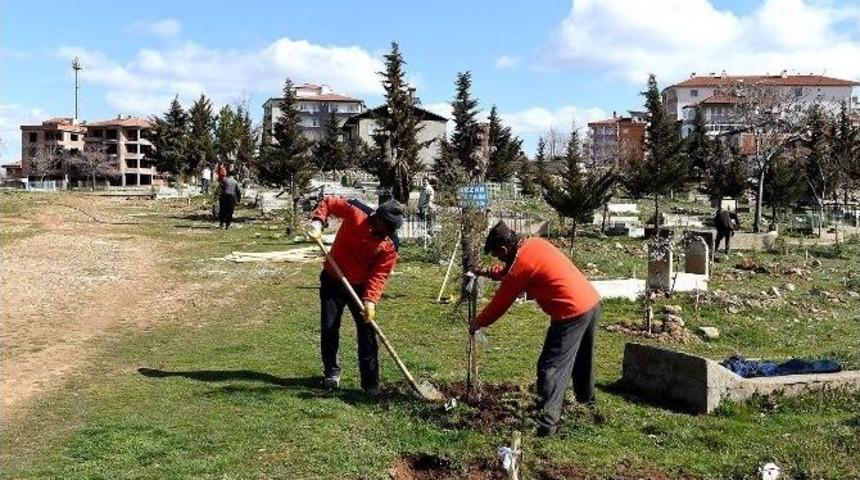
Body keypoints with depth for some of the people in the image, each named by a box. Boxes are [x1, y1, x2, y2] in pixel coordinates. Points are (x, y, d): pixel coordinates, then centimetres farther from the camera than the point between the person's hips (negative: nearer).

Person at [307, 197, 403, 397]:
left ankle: (371, 382, 7)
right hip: (333, 281, 0)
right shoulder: (355, 213, -19)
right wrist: (318, 221, -23)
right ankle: (331, 372, 24)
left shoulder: (391, 244, -16)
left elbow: (380, 274, -16)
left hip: (361, 287, 0)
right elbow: (329, 202, -6)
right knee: (328, 328, 4)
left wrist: (370, 300, -28)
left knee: (367, 333, -2)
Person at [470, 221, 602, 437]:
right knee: (582, 362, 26)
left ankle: (546, 425, -6)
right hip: (592, 302, 9)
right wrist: (488, 272, 27)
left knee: (551, 368, -4)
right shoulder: (535, 244, 10)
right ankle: (589, 406, 42)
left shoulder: (520, 265, -13)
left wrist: (478, 323, 12)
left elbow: (499, 303, -2)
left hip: (573, 313, -9)